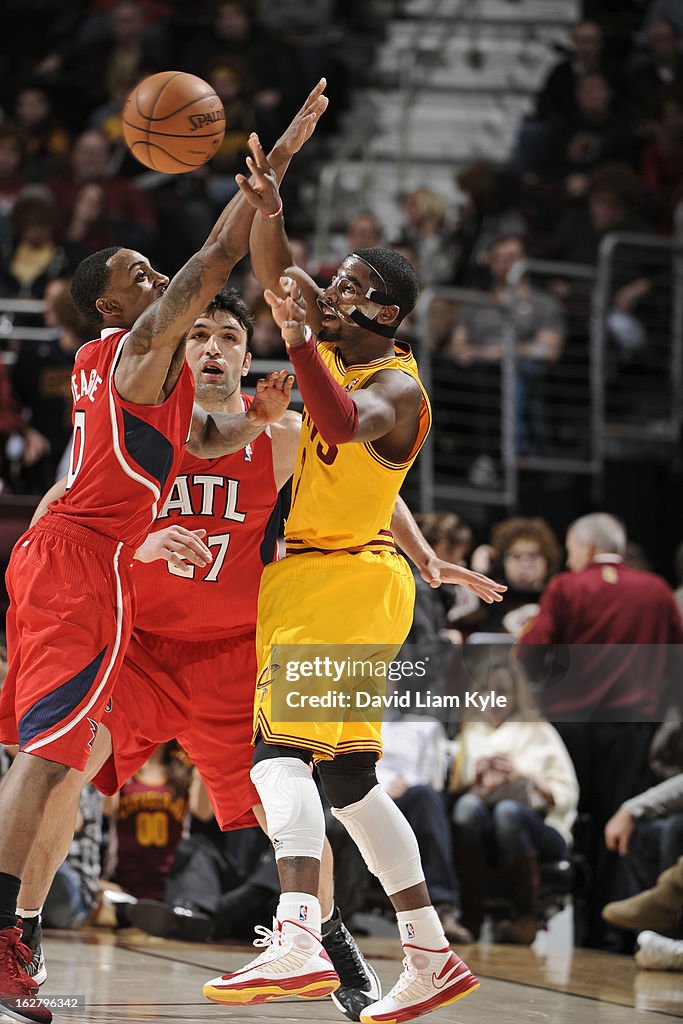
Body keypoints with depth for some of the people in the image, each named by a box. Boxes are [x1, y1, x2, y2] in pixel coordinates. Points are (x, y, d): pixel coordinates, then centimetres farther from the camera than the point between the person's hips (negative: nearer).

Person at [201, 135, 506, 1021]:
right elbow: (277, 279, 6)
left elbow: (342, 423, -38)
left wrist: (296, 340, -43)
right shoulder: (335, 348, 9)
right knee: (346, 777, 14)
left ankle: (299, 942, -43)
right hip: (307, 576, 10)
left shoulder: (396, 385, -17)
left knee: (281, 745, -25)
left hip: (346, 577, -10)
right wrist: (267, 209, -12)